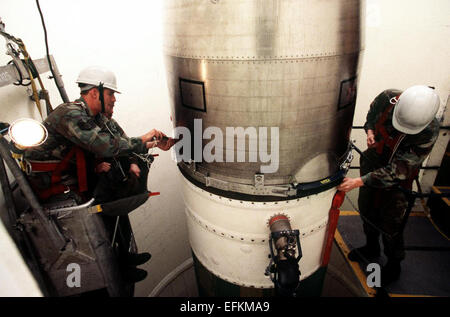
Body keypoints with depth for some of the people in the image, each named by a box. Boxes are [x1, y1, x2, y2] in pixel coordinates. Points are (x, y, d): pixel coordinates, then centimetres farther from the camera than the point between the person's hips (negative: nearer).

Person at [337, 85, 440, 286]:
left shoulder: (429, 132, -32)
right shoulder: (388, 98, -23)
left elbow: (397, 171, -30)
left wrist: (359, 182, -34)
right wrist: (370, 131, -16)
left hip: (398, 178, -4)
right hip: (373, 162, 5)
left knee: (390, 222, 4)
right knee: (366, 208, 18)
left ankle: (394, 264, 33)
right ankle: (371, 248, 45)